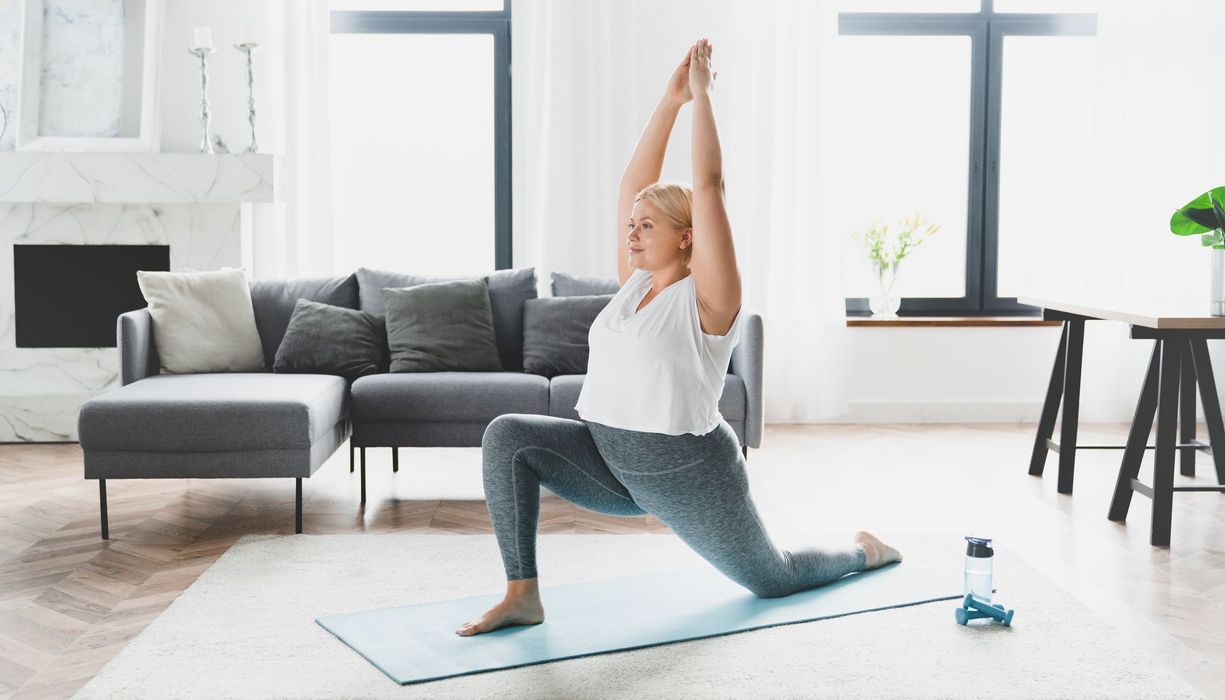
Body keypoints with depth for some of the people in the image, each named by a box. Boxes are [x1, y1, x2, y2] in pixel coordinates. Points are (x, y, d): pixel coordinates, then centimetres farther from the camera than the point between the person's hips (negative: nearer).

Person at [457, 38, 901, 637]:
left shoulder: (707, 297, -13)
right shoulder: (634, 283, 5)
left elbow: (709, 186, -20)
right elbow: (633, 185, 4)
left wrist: (702, 94, -14)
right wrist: (670, 99, 3)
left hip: (689, 472, -6)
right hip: (613, 462, 6)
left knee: (771, 581, 13)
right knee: (508, 435, -18)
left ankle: (862, 550, 46)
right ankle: (521, 594, -14)